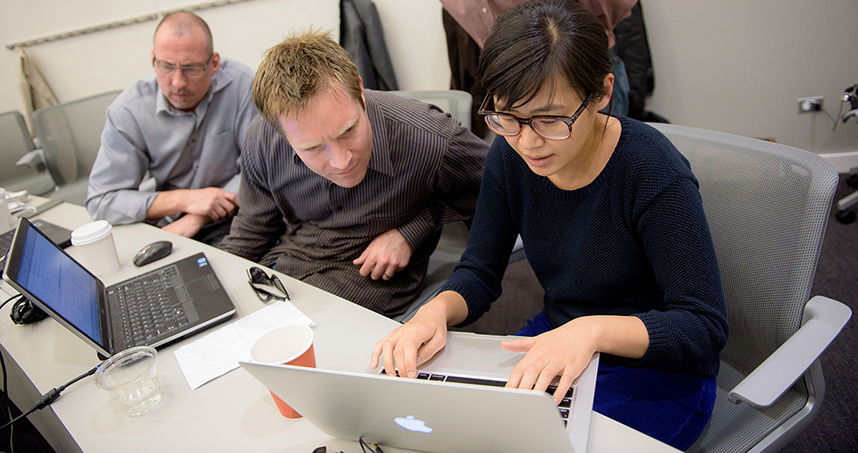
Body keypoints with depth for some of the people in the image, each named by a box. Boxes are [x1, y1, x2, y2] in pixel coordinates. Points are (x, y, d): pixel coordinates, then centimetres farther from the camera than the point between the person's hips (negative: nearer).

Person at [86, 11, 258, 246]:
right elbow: (100, 201, -9)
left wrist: (195, 218, -19)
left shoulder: (241, 85, -15)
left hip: (233, 225, 0)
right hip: (169, 228, 1)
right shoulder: (127, 111, -10)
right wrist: (186, 199, -21)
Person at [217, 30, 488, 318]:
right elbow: (252, 228, 8)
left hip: (367, 280, -4)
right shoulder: (262, 137, -13)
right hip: (279, 263, 5)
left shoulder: (433, 142, -27)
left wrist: (412, 232, -14)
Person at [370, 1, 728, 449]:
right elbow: (478, 273, -2)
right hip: (553, 342, 5)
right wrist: (435, 311, -24)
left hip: (657, 370, -4)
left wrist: (595, 330, -39)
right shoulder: (510, 156, -8)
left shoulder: (654, 173, -25)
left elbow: (704, 327, -22)